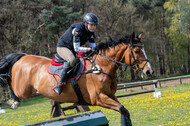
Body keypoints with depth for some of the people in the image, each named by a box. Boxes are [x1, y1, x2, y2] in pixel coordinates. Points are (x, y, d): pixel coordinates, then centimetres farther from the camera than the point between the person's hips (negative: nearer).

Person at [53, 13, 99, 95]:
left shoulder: (91, 32, -2)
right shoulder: (77, 30, -27)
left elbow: (93, 46, -1)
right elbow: (76, 48, -29)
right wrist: (89, 49, -35)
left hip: (73, 50, 9)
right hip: (62, 47, -9)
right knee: (72, 59, -39)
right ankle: (60, 83, -38)